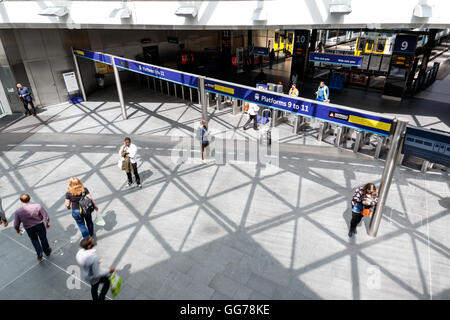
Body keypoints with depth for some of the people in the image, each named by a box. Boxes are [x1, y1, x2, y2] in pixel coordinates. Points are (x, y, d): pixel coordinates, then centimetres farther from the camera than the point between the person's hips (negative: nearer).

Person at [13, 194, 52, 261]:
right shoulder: (37, 206, -23)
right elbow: (45, 216, -14)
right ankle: (47, 251, 41)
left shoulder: (18, 212, -19)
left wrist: (17, 229, 14)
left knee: (34, 240, 27)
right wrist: (47, 223, 5)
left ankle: (39, 253, 17)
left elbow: (16, 224, -7)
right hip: (39, 225, 0)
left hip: (29, 229, 0)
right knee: (43, 238, 22)